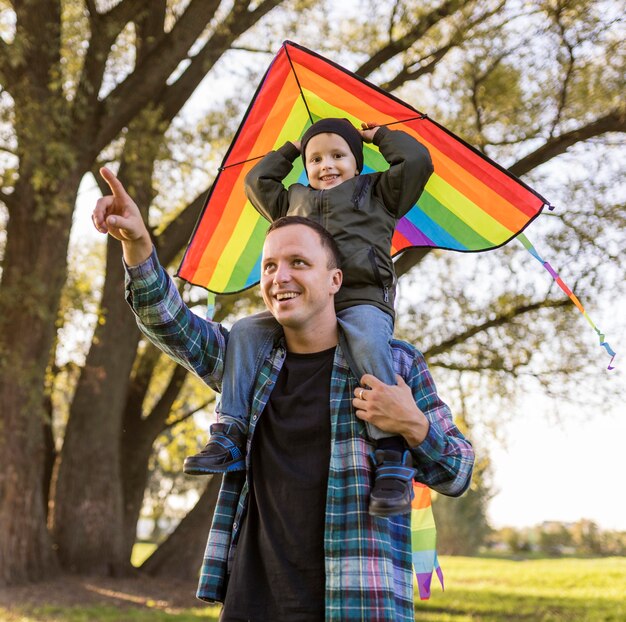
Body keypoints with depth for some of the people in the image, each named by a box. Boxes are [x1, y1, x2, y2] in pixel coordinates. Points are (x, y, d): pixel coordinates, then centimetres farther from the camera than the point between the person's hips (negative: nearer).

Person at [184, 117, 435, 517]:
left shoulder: (376, 192, 22)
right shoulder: (296, 200, 33)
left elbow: (417, 161, 13)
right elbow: (257, 183, 42)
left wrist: (381, 136, 26)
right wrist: (290, 151, 44)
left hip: (361, 300, -5)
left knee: (368, 342, -37)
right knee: (248, 331, -17)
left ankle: (393, 456, -41)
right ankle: (230, 435, -20)